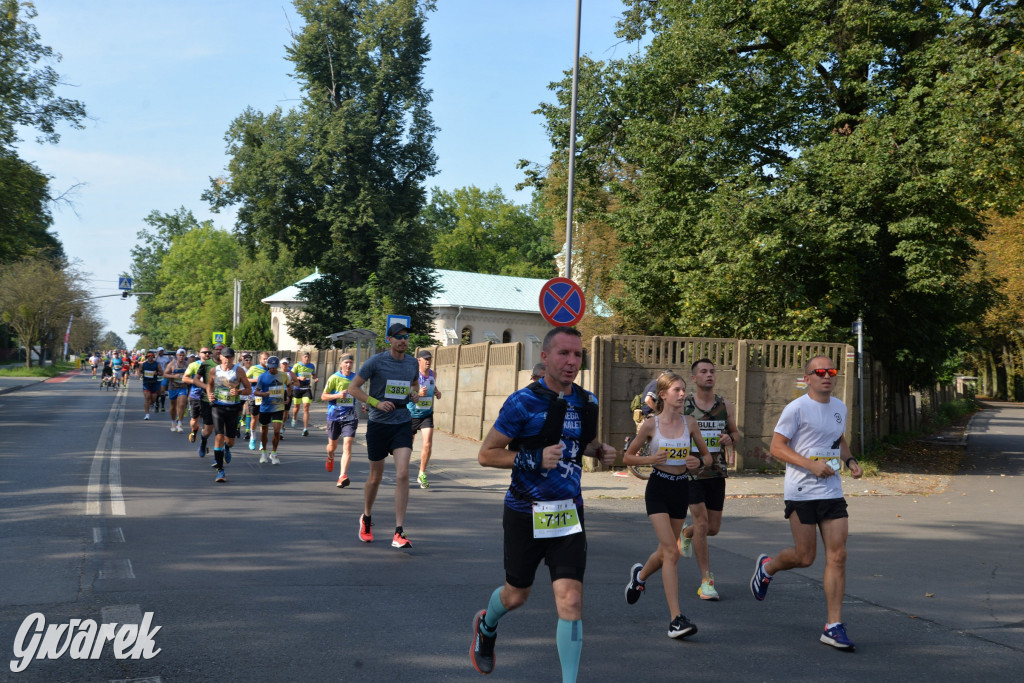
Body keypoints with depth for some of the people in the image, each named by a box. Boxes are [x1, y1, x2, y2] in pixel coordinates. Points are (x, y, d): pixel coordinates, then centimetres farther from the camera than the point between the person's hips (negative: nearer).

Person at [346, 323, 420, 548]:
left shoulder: (413, 363, 7)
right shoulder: (376, 361, -6)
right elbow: (353, 388, -4)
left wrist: (413, 391, 5)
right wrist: (376, 403, -16)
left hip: (403, 423, 2)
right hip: (378, 424, -2)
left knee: (403, 474, -14)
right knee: (376, 476, 10)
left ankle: (399, 533, -12)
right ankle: (366, 519, 37)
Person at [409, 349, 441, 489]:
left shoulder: (433, 374, 4)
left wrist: (437, 392, 2)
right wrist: (418, 394, -34)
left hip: (427, 414, 4)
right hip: (411, 414, -3)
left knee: (428, 444, -11)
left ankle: (422, 474, 3)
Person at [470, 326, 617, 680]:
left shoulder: (587, 402, 4)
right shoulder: (523, 402, -14)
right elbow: (486, 454, -11)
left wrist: (600, 451, 2)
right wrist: (535, 459, -24)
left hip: (568, 512, 3)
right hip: (526, 514, -3)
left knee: (571, 601, -9)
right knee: (516, 595, 15)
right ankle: (486, 626, 50)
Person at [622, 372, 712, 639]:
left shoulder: (690, 423, 2)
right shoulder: (651, 425, -6)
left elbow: (707, 456, 10)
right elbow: (627, 457, 2)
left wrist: (699, 461, -12)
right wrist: (651, 459, -16)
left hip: (681, 489, 4)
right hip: (658, 489, -4)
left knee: (666, 551, 14)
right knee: (671, 551, -14)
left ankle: (640, 575, 49)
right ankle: (676, 618, -15)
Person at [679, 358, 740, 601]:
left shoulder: (725, 406, 4)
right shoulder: (682, 406, -4)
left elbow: (735, 432, 16)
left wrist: (730, 438, -7)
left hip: (717, 472, 4)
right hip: (691, 471, -3)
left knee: (713, 528, 8)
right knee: (702, 523, -11)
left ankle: (686, 534, 43)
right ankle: (706, 581, -2)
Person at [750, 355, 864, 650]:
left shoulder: (840, 408, 13)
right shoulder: (797, 408, -8)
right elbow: (777, 447, -10)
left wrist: (850, 460, 9)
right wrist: (811, 464, -20)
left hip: (832, 492, 6)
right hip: (801, 492, -5)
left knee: (837, 556, -3)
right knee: (805, 557, 1)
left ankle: (833, 626, 2)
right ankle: (767, 567, 34)